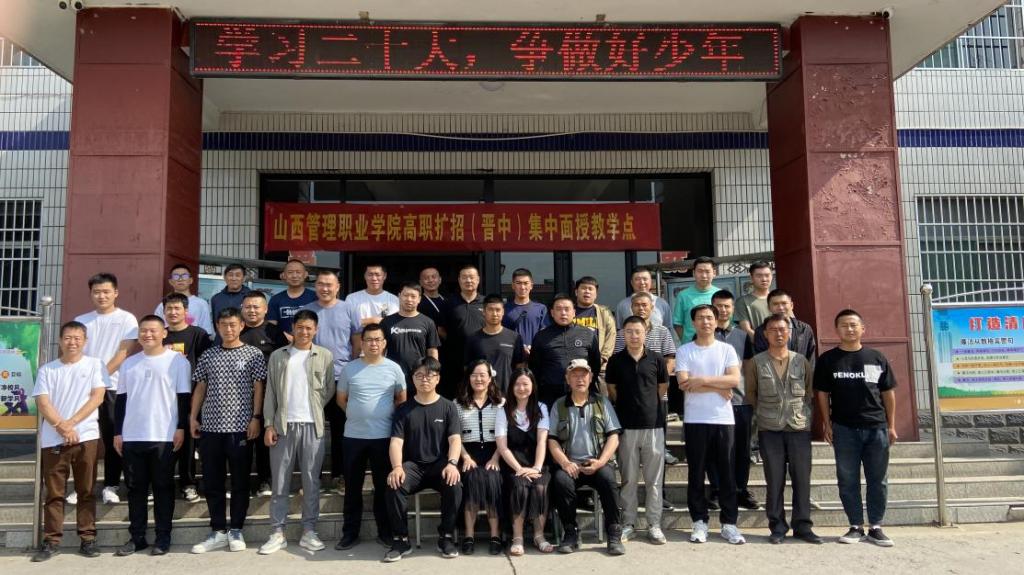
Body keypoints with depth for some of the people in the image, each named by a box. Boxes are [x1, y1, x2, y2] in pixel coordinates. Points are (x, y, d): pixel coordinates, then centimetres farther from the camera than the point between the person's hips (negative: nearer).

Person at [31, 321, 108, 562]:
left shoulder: (95, 365, 5)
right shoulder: (47, 369, 9)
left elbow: (97, 397, -4)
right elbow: (42, 403, 0)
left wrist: (71, 423, -11)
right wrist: (62, 427, -13)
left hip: (86, 438, -1)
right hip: (53, 440, 1)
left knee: (86, 492, 4)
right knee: (54, 493, 6)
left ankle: (88, 538, 10)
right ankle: (51, 541, 12)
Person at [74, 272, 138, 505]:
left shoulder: (126, 319, 2)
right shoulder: (81, 320, 12)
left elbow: (124, 352, -6)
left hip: (113, 387, -3)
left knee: (112, 438, 1)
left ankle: (110, 486, 10)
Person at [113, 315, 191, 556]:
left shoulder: (177, 361, 0)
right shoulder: (129, 363, 13)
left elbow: (183, 397, -2)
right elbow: (121, 399, 14)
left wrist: (181, 427, -9)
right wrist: (117, 432, 9)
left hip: (164, 436, -4)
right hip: (132, 436, 4)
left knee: (163, 487, 3)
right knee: (136, 488, 9)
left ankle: (163, 537, 10)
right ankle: (136, 537, 18)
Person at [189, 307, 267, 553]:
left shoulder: (253, 354, 0)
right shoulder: (208, 355, 9)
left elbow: (258, 388, -2)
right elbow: (200, 388, 12)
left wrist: (256, 418, -9)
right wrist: (193, 417, 6)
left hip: (240, 427, -3)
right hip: (210, 426, 3)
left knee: (240, 481, 5)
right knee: (212, 482, 8)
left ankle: (236, 531, 16)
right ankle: (218, 532, 18)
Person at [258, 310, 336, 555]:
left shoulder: (325, 356, 5)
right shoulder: (277, 356, 7)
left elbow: (329, 390, 7)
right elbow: (270, 393, 5)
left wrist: (313, 408, 0)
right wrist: (269, 424, -2)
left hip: (312, 425, -1)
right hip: (283, 425, 1)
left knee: (311, 480, 4)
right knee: (280, 481, 5)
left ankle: (309, 531, 13)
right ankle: (278, 532, 12)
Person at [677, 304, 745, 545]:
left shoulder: (727, 349, 8)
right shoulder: (684, 351, 3)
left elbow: (734, 379, -7)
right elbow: (683, 383, -10)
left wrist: (702, 380, -13)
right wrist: (718, 388, -9)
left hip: (723, 419, 1)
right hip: (695, 420, -1)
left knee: (727, 472, 4)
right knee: (696, 473, 4)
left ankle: (729, 523, 13)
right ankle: (699, 522, 14)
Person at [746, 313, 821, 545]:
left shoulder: (801, 361, 8)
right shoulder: (756, 362, 3)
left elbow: (810, 392, 13)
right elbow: (750, 393, 9)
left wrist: (803, 413, 5)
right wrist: (765, 413, 8)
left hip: (800, 427, 2)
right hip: (770, 429, -1)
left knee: (802, 478, 3)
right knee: (774, 480, 3)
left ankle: (802, 526, 14)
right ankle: (777, 527, 12)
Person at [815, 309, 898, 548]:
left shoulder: (876, 357, 6)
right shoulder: (828, 359, 3)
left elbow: (888, 392, 9)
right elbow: (822, 393, 5)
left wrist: (891, 425, 6)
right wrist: (827, 424, 0)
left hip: (876, 427, 1)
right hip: (844, 429, -1)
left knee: (878, 480, 6)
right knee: (848, 480, 4)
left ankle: (875, 527, 17)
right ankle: (856, 527, 15)